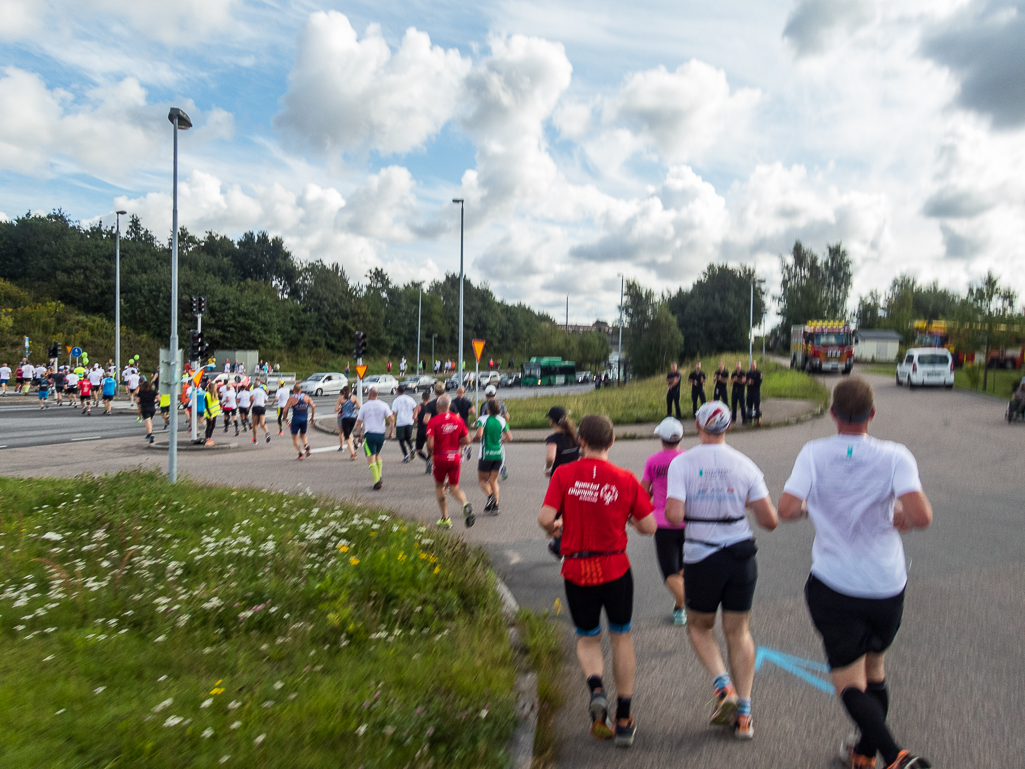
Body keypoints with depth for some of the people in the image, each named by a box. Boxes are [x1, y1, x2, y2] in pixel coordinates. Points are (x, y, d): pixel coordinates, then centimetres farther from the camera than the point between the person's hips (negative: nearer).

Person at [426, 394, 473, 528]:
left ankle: (445, 518, 17)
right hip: (455, 457, 3)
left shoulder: (433, 421, -10)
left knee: (439, 487, 16)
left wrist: (430, 452, 4)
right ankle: (465, 504, -19)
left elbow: (430, 444, -17)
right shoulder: (458, 419, 2)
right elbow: (467, 440, 1)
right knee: (454, 488, 13)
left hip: (440, 457, -3)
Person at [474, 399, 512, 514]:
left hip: (485, 454, -4)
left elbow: (479, 435, -24)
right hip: (498, 454, 4)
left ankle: (490, 496, -14)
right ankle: (495, 506, 7)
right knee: (493, 480, 14)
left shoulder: (483, 419, -8)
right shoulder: (501, 420, 3)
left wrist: (474, 438, -2)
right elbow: (509, 437, 0)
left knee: (482, 479, 12)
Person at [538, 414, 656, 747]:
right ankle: (623, 720, 22)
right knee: (621, 637, 18)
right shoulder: (626, 479, -6)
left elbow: (545, 518, -14)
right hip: (615, 568, 0)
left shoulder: (564, 474, -7)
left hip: (576, 569, 0)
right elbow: (649, 527, -4)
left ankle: (595, 686, -10)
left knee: (587, 638, 19)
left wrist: (555, 527, 8)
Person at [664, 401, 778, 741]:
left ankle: (723, 687, 1)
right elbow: (770, 521, -4)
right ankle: (743, 715, 18)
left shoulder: (681, 463, -10)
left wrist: (673, 511, 3)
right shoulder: (745, 465, -3)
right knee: (738, 632, 16)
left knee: (699, 627, 20)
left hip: (701, 557, -2)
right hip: (741, 556, 2)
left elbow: (674, 515, -20)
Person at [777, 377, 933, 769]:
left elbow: (786, 509, -19)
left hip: (834, 586, -2)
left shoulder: (814, 453, -10)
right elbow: (922, 517, -21)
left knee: (849, 682, 2)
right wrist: (898, 519, 1)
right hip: (887, 586, 3)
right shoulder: (894, 455, -10)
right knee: (874, 671, 23)